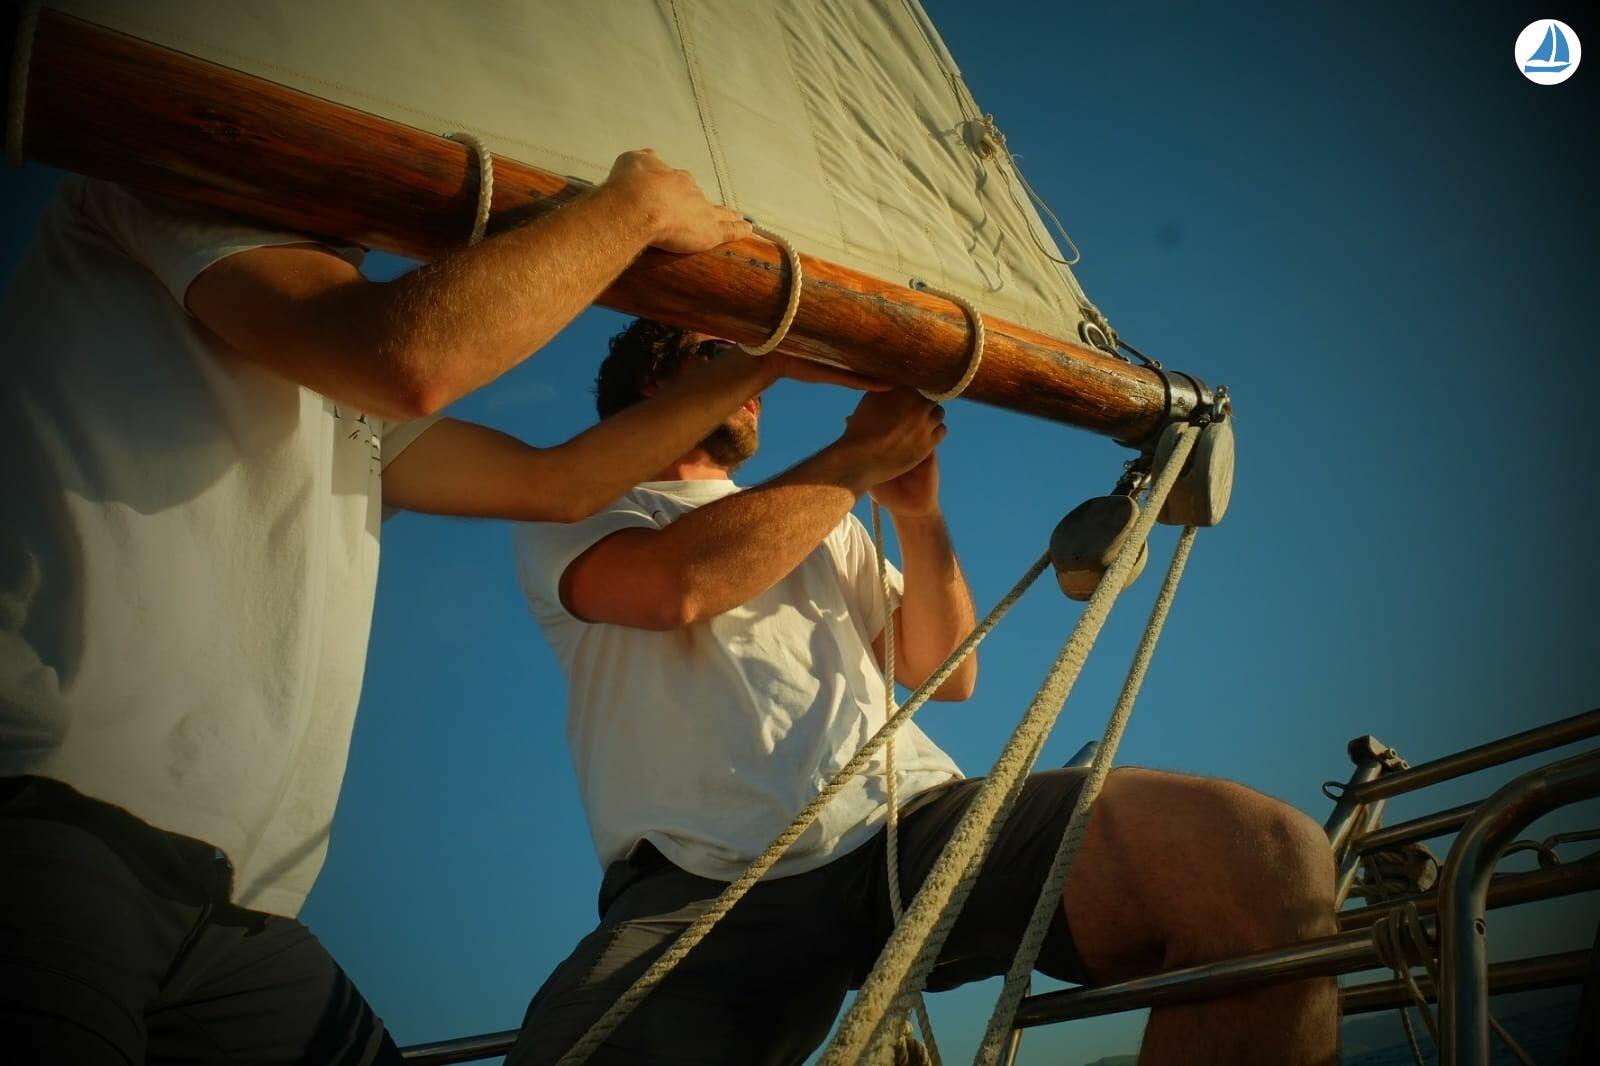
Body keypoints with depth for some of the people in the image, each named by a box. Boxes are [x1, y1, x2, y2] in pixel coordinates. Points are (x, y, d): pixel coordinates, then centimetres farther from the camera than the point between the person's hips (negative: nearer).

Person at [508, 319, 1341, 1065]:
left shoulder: (825, 523, 32)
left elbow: (946, 675, 25)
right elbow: (676, 586, -9)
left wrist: (918, 515, 10)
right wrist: (858, 457, 1)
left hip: (915, 821, 4)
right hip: (711, 885, -3)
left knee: (1272, 856, -23)